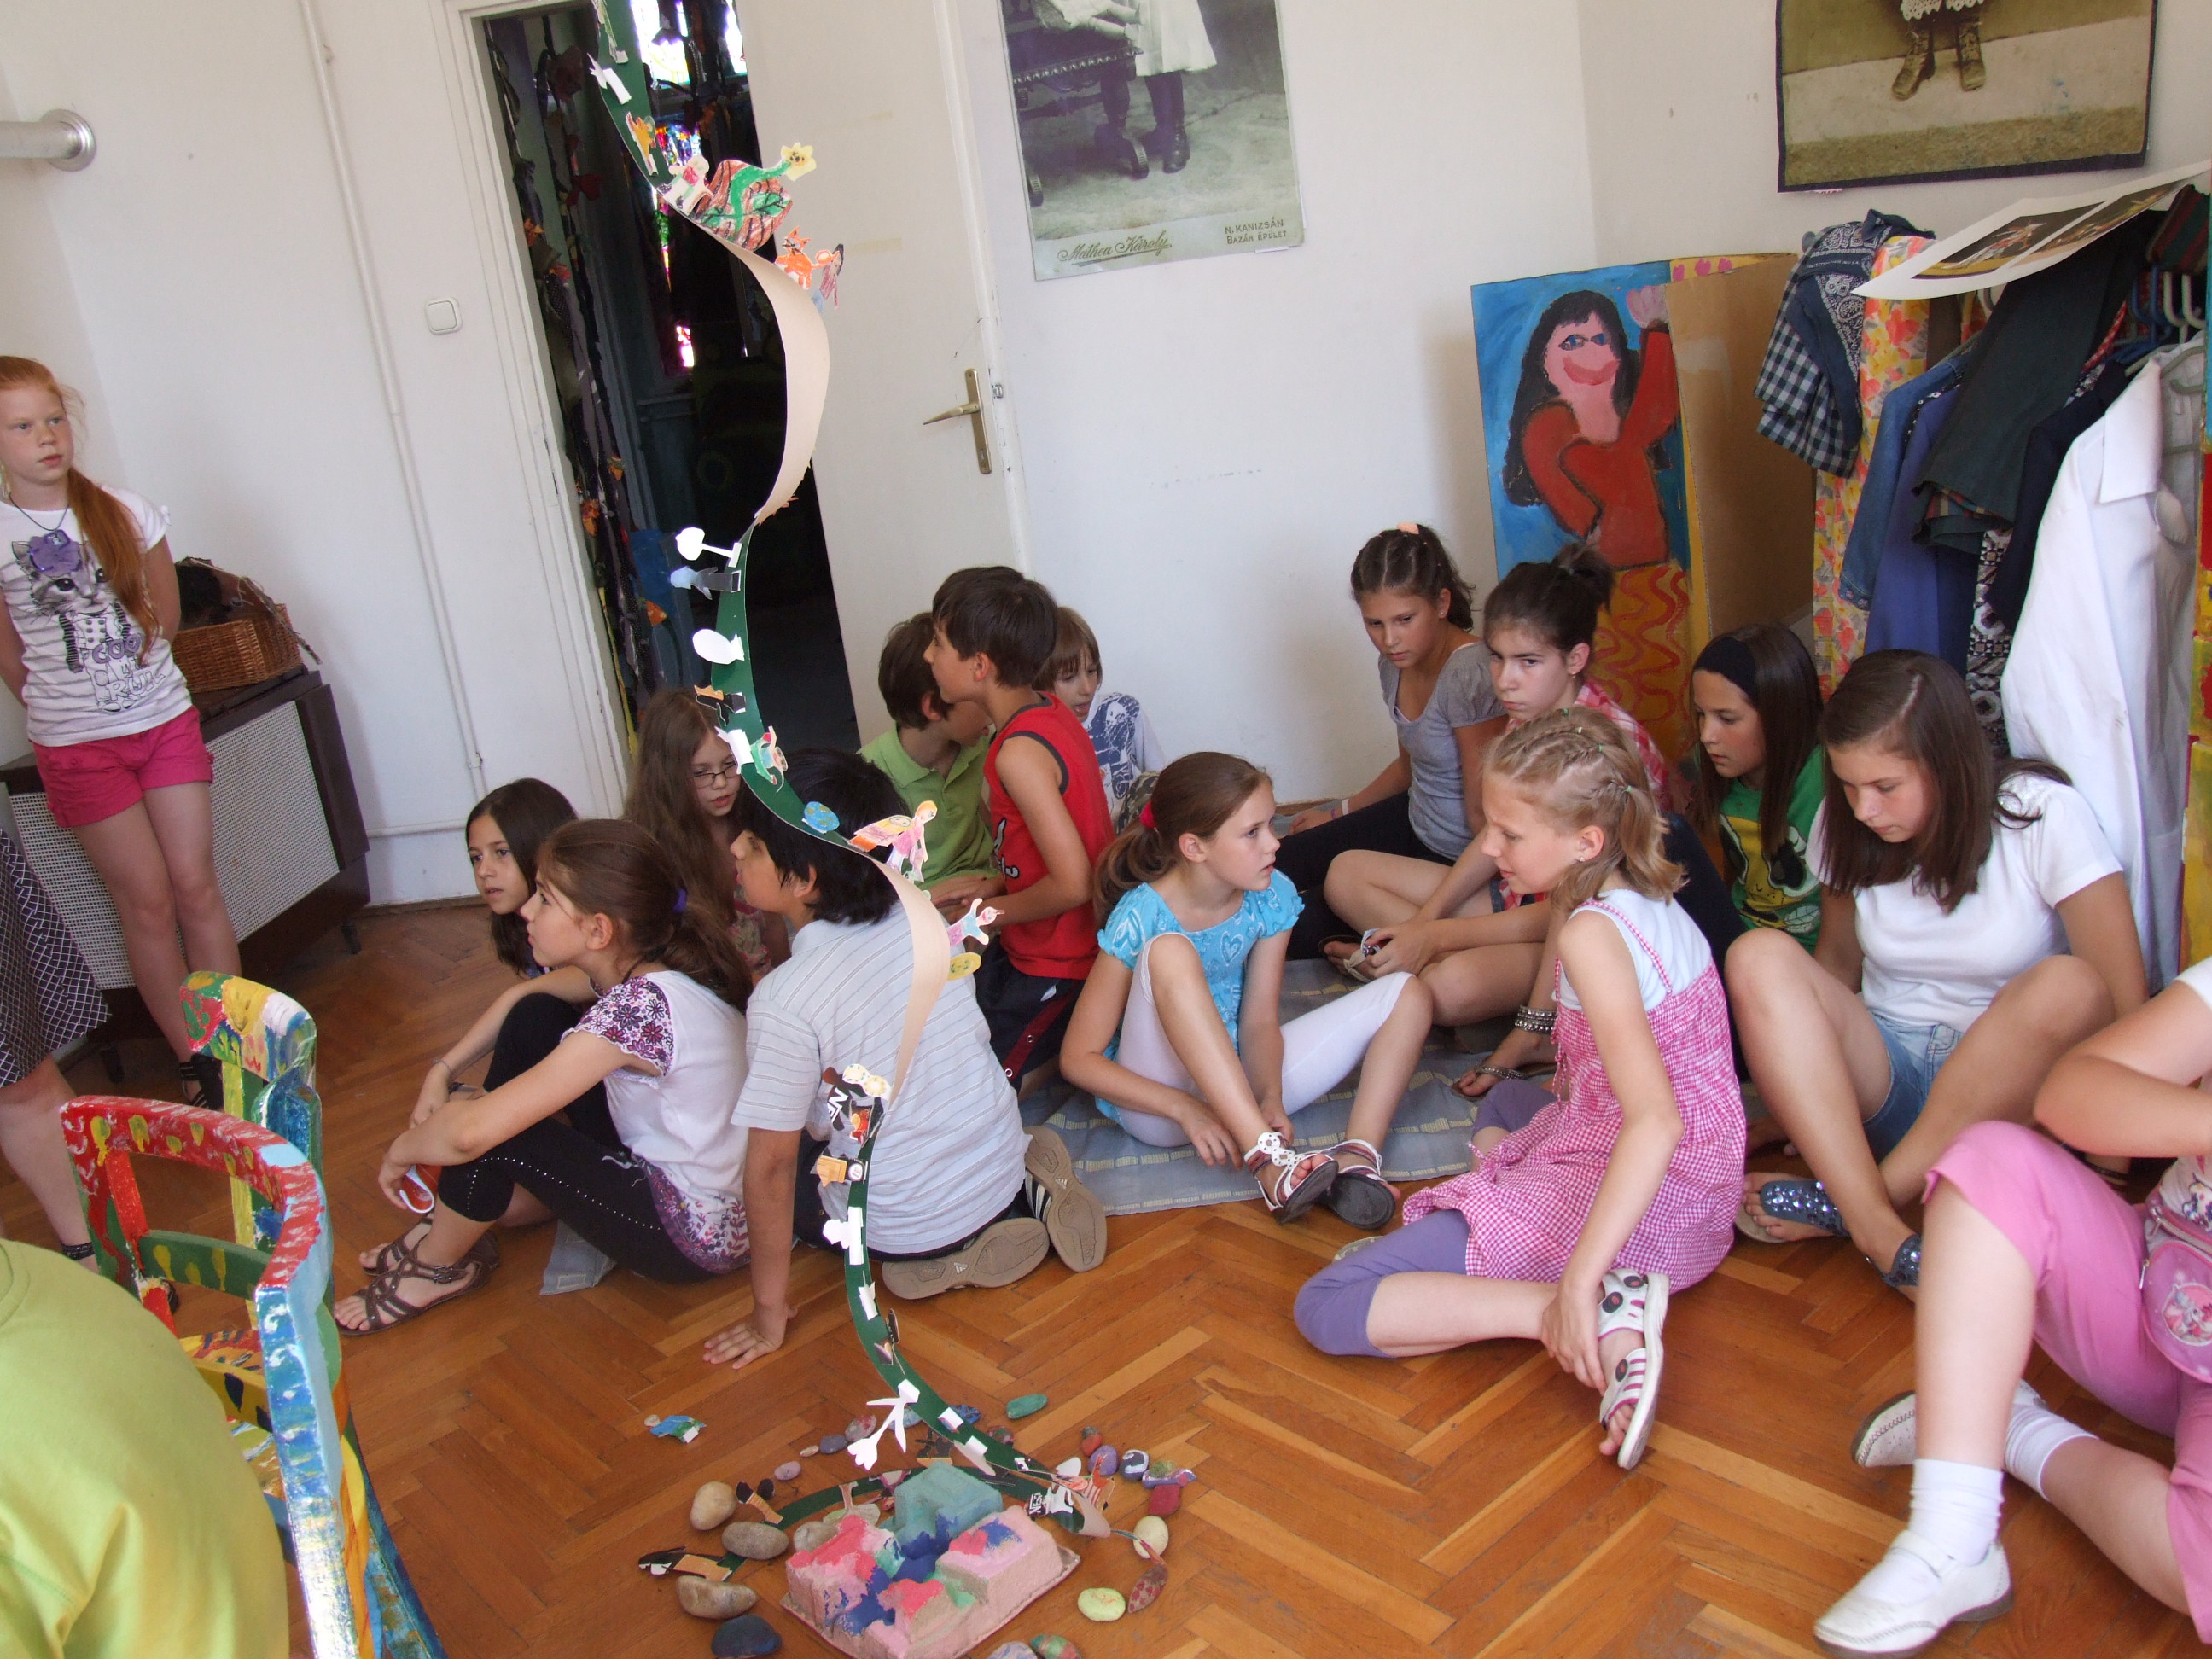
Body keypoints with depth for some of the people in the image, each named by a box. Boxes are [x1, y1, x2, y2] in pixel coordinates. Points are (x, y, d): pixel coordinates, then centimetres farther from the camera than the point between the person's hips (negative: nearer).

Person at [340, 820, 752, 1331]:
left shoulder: (638, 1008, -30)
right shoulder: (639, 966, -3)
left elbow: (470, 1131, -31)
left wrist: (400, 1152, -11)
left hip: (692, 1238, -9)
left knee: (484, 1130, -15)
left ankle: (437, 1270, 14)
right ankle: (452, 1227, 16)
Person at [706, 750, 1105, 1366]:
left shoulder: (784, 1002, -24)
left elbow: (771, 1164, -18)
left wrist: (769, 1309, -7)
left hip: (904, 1228, -6)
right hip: (1003, 1165, 6)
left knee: (770, 1171, 19)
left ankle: (938, 1257, 2)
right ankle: (1024, 1199, 11)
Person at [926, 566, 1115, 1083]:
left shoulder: (1019, 753, -27)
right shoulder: (1050, 712, 1)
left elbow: (1072, 884, -28)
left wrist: (993, 912, -12)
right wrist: (993, 888, 7)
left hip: (1059, 963, -9)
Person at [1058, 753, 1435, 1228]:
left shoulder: (1272, 897, -6)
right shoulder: (1141, 919, -20)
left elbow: (1259, 1019, -4)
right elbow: (1079, 1059, -17)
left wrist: (1269, 1096, -25)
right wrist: (1184, 1108, -28)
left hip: (1239, 1078, 5)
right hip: (1156, 1099, -5)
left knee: (1406, 995, -5)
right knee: (1169, 951, -34)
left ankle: (1359, 1154, -29)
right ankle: (1268, 1158, -39)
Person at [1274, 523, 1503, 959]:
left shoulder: (1471, 674, -28)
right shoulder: (1397, 662, -1)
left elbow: (1487, 814, -25)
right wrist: (1339, 813, 26)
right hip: (1416, 823, 9)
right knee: (1275, 870, 12)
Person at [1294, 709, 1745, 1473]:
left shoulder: (1593, 933, -22)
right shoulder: (1653, 900, 6)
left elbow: (1657, 1119, -33)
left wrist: (1578, 1283, -39)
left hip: (1624, 1200, -10)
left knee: (1326, 1307, -14)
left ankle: (1603, 1318, -24)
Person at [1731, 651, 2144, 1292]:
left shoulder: (2042, 815, -13)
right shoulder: (1844, 825, -2)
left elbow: (2125, 999, -15)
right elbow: (1837, 963, 7)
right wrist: (1796, 1094, -8)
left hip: (2007, 1087, -2)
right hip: (1880, 1077, 3)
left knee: (2068, 988, -34)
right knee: (1759, 956, -24)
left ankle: (1838, 1202, -29)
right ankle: (1880, 1232, -39)